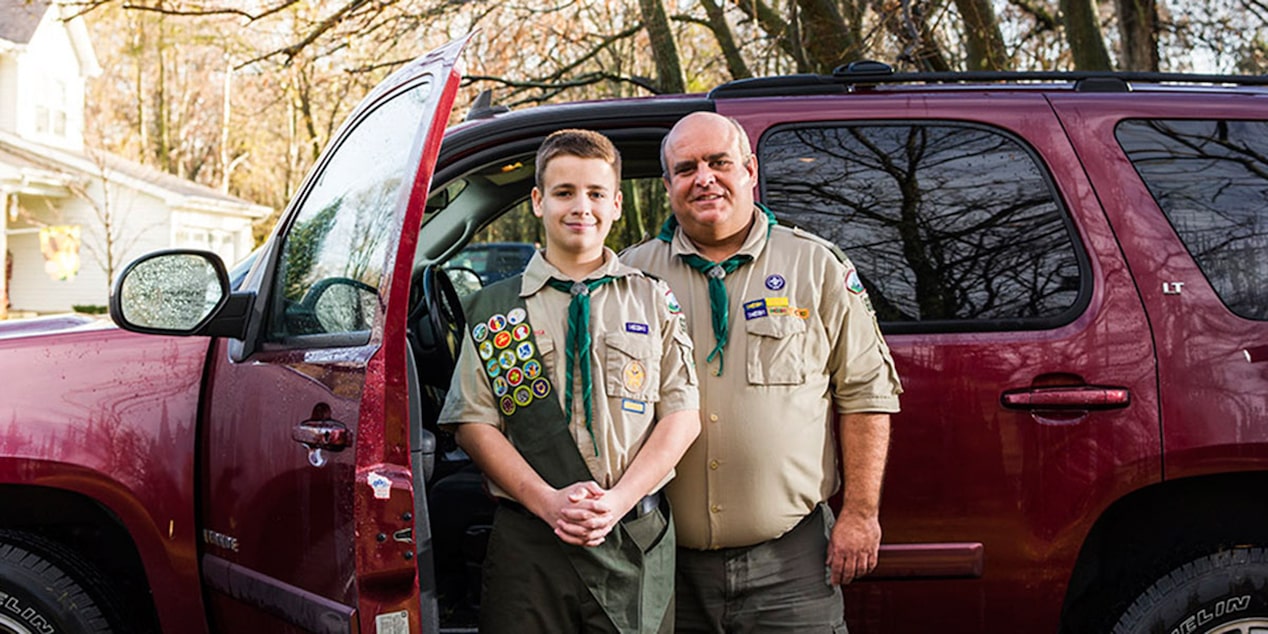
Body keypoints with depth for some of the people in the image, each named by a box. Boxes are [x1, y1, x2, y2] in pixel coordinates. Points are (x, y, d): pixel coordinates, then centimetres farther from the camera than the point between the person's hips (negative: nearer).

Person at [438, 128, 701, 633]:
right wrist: (547, 501, -12)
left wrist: (618, 499, -10)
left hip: (638, 540, 1)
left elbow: (682, 414, 3)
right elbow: (475, 423, 2)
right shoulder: (494, 308, 8)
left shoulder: (654, 300, 9)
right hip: (528, 542, 0)